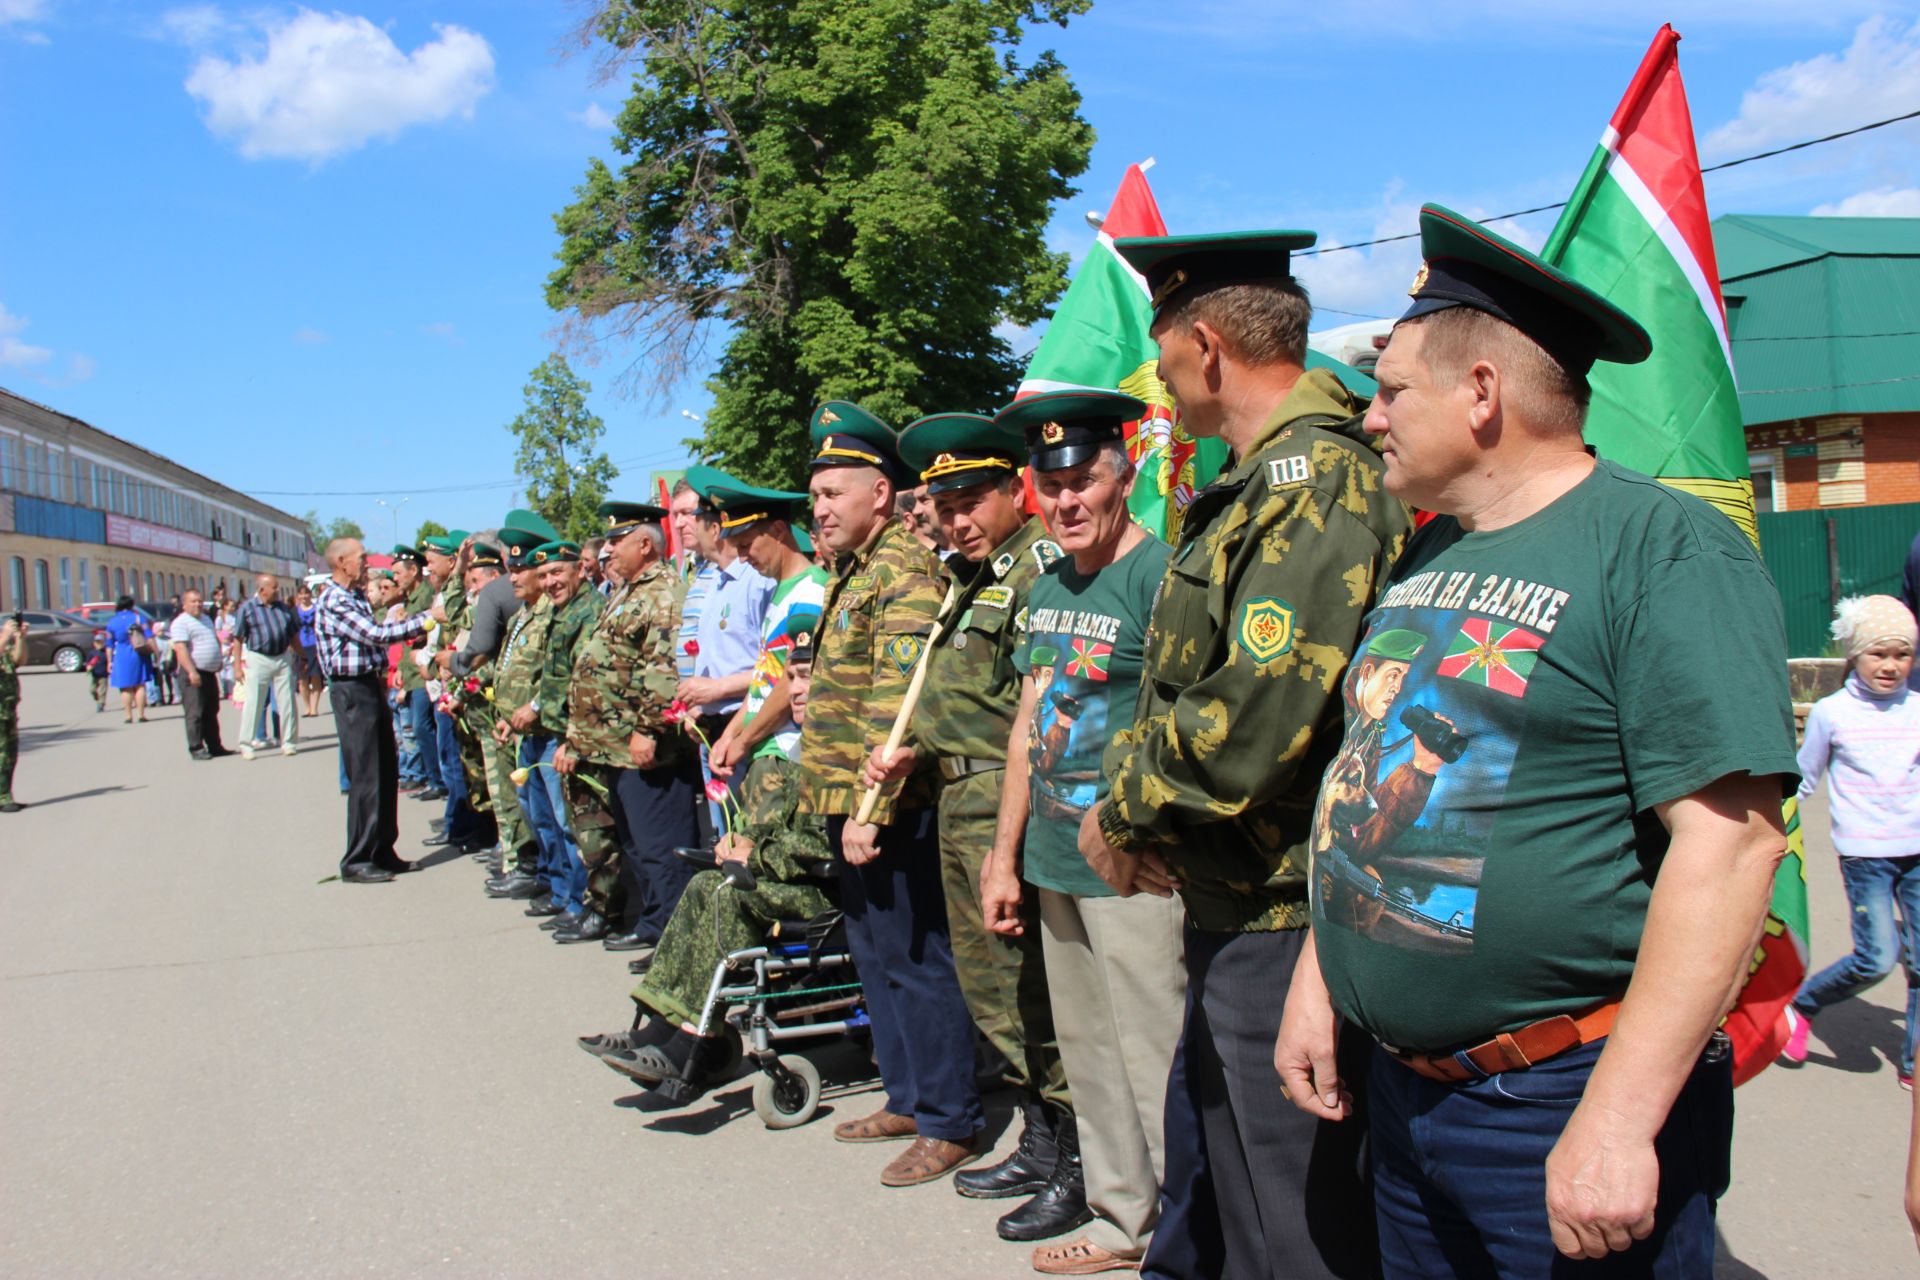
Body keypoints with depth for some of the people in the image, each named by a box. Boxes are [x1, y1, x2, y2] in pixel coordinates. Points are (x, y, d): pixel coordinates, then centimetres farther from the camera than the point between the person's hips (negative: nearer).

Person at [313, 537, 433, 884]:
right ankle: (357, 862, 1)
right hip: (352, 691, -10)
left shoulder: (357, 597, 17)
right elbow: (375, 635, -23)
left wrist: (390, 622, 8)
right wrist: (425, 620, -22)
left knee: (387, 775, 13)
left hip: (371, 687, 10)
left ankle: (383, 852, 22)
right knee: (366, 779, -6)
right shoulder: (334, 601, -15)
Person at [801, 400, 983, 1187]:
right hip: (848, 805, 10)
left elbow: (899, 705, -23)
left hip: (888, 810, -10)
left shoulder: (904, 572, -15)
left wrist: (870, 808, -25)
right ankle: (907, 1099, 30)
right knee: (876, 957, 17)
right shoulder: (856, 571, 16)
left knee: (917, 960, -1)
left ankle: (950, 1123, 10)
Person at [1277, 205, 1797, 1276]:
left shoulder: (1668, 548, -14)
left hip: (1565, 1101, -7)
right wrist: (1317, 985, 12)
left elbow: (1732, 839, -21)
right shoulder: (1425, 558, 10)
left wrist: (1616, 1120, -24)